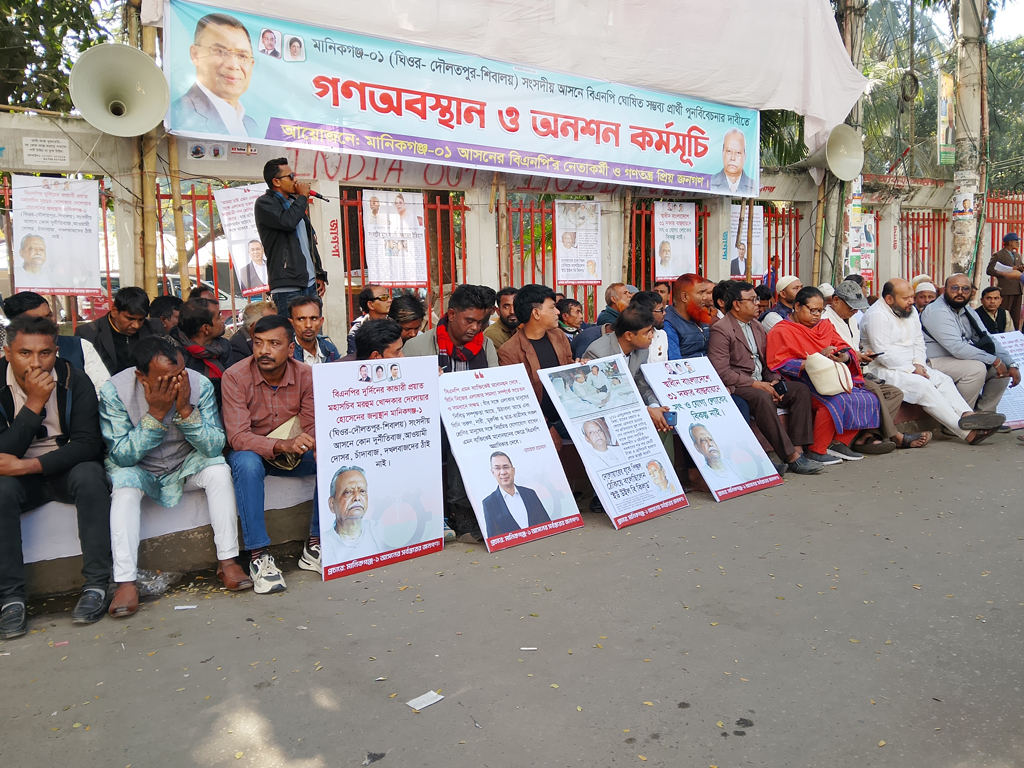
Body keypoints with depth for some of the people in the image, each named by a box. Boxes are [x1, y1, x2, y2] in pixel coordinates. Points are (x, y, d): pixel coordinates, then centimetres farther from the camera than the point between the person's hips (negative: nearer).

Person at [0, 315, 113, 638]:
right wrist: (34, 403, -26)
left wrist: (30, 465, -27)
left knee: (90, 475, -32)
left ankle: (97, 585, -26)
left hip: (67, 470, 0)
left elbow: (88, 444, -16)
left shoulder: (74, 380, -11)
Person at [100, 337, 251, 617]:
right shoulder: (115, 391, -22)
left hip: (186, 465, 1)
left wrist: (185, 409, -34)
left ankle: (227, 561, -18)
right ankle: (126, 581, -30)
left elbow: (215, 447, -21)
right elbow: (122, 456, -25)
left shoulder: (200, 384, -19)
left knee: (219, 469, -25)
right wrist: (156, 413, -35)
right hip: (138, 469, -1)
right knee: (124, 483, -32)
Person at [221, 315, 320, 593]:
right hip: (251, 451, -3)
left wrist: (317, 447, -33)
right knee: (246, 463, -37)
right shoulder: (236, 377, -18)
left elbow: (313, 429, -8)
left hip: (293, 453, 3)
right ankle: (259, 557, -30)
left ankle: (314, 546, -14)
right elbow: (237, 437, -26)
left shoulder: (306, 375, -10)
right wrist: (281, 445, -43)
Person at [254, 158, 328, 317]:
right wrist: (303, 197, -5)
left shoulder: (294, 202, 23)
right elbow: (287, 221, -21)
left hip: (311, 284, 7)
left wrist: (320, 274, 18)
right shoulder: (264, 203, -1)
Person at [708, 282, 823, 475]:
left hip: (761, 383, 9)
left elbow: (767, 361, 22)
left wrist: (774, 381, 0)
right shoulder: (720, 330, -10)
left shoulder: (757, 326, 18)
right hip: (737, 387, -9)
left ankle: (798, 449, -15)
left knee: (801, 389, -8)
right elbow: (721, 372, -18)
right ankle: (791, 458, -32)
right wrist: (755, 384, -18)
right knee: (763, 398, -36)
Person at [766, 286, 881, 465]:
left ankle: (839, 443, -3)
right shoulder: (781, 331, -1)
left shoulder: (824, 326, 20)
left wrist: (844, 358, -14)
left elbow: (844, 349, 12)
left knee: (869, 400, -12)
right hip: (804, 382, -7)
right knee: (838, 402, -32)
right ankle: (817, 451, -19)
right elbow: (780, 364, -13)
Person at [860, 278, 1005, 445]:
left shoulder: (910, 311, 14)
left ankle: (967, 415, -28)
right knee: (923, 385, -26)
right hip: (883, 370, -10)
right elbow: (883, 353, -20)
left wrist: (918, 364, -4)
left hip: (911, 367, 10)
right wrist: (912, 369, -17)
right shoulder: (877, 315, -15)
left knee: (944, 380, -10)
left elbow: (918, 342, 16)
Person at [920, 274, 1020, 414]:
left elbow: (989, 340, 10)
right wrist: (994, 360, -22)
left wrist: (1011, 365, -4)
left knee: (1004, 369, 1)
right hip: (936, 362, -9)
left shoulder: (968, 312, 12)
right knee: (976, 368, -29)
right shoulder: (937, 311, -18)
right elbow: (956, 347, -27)